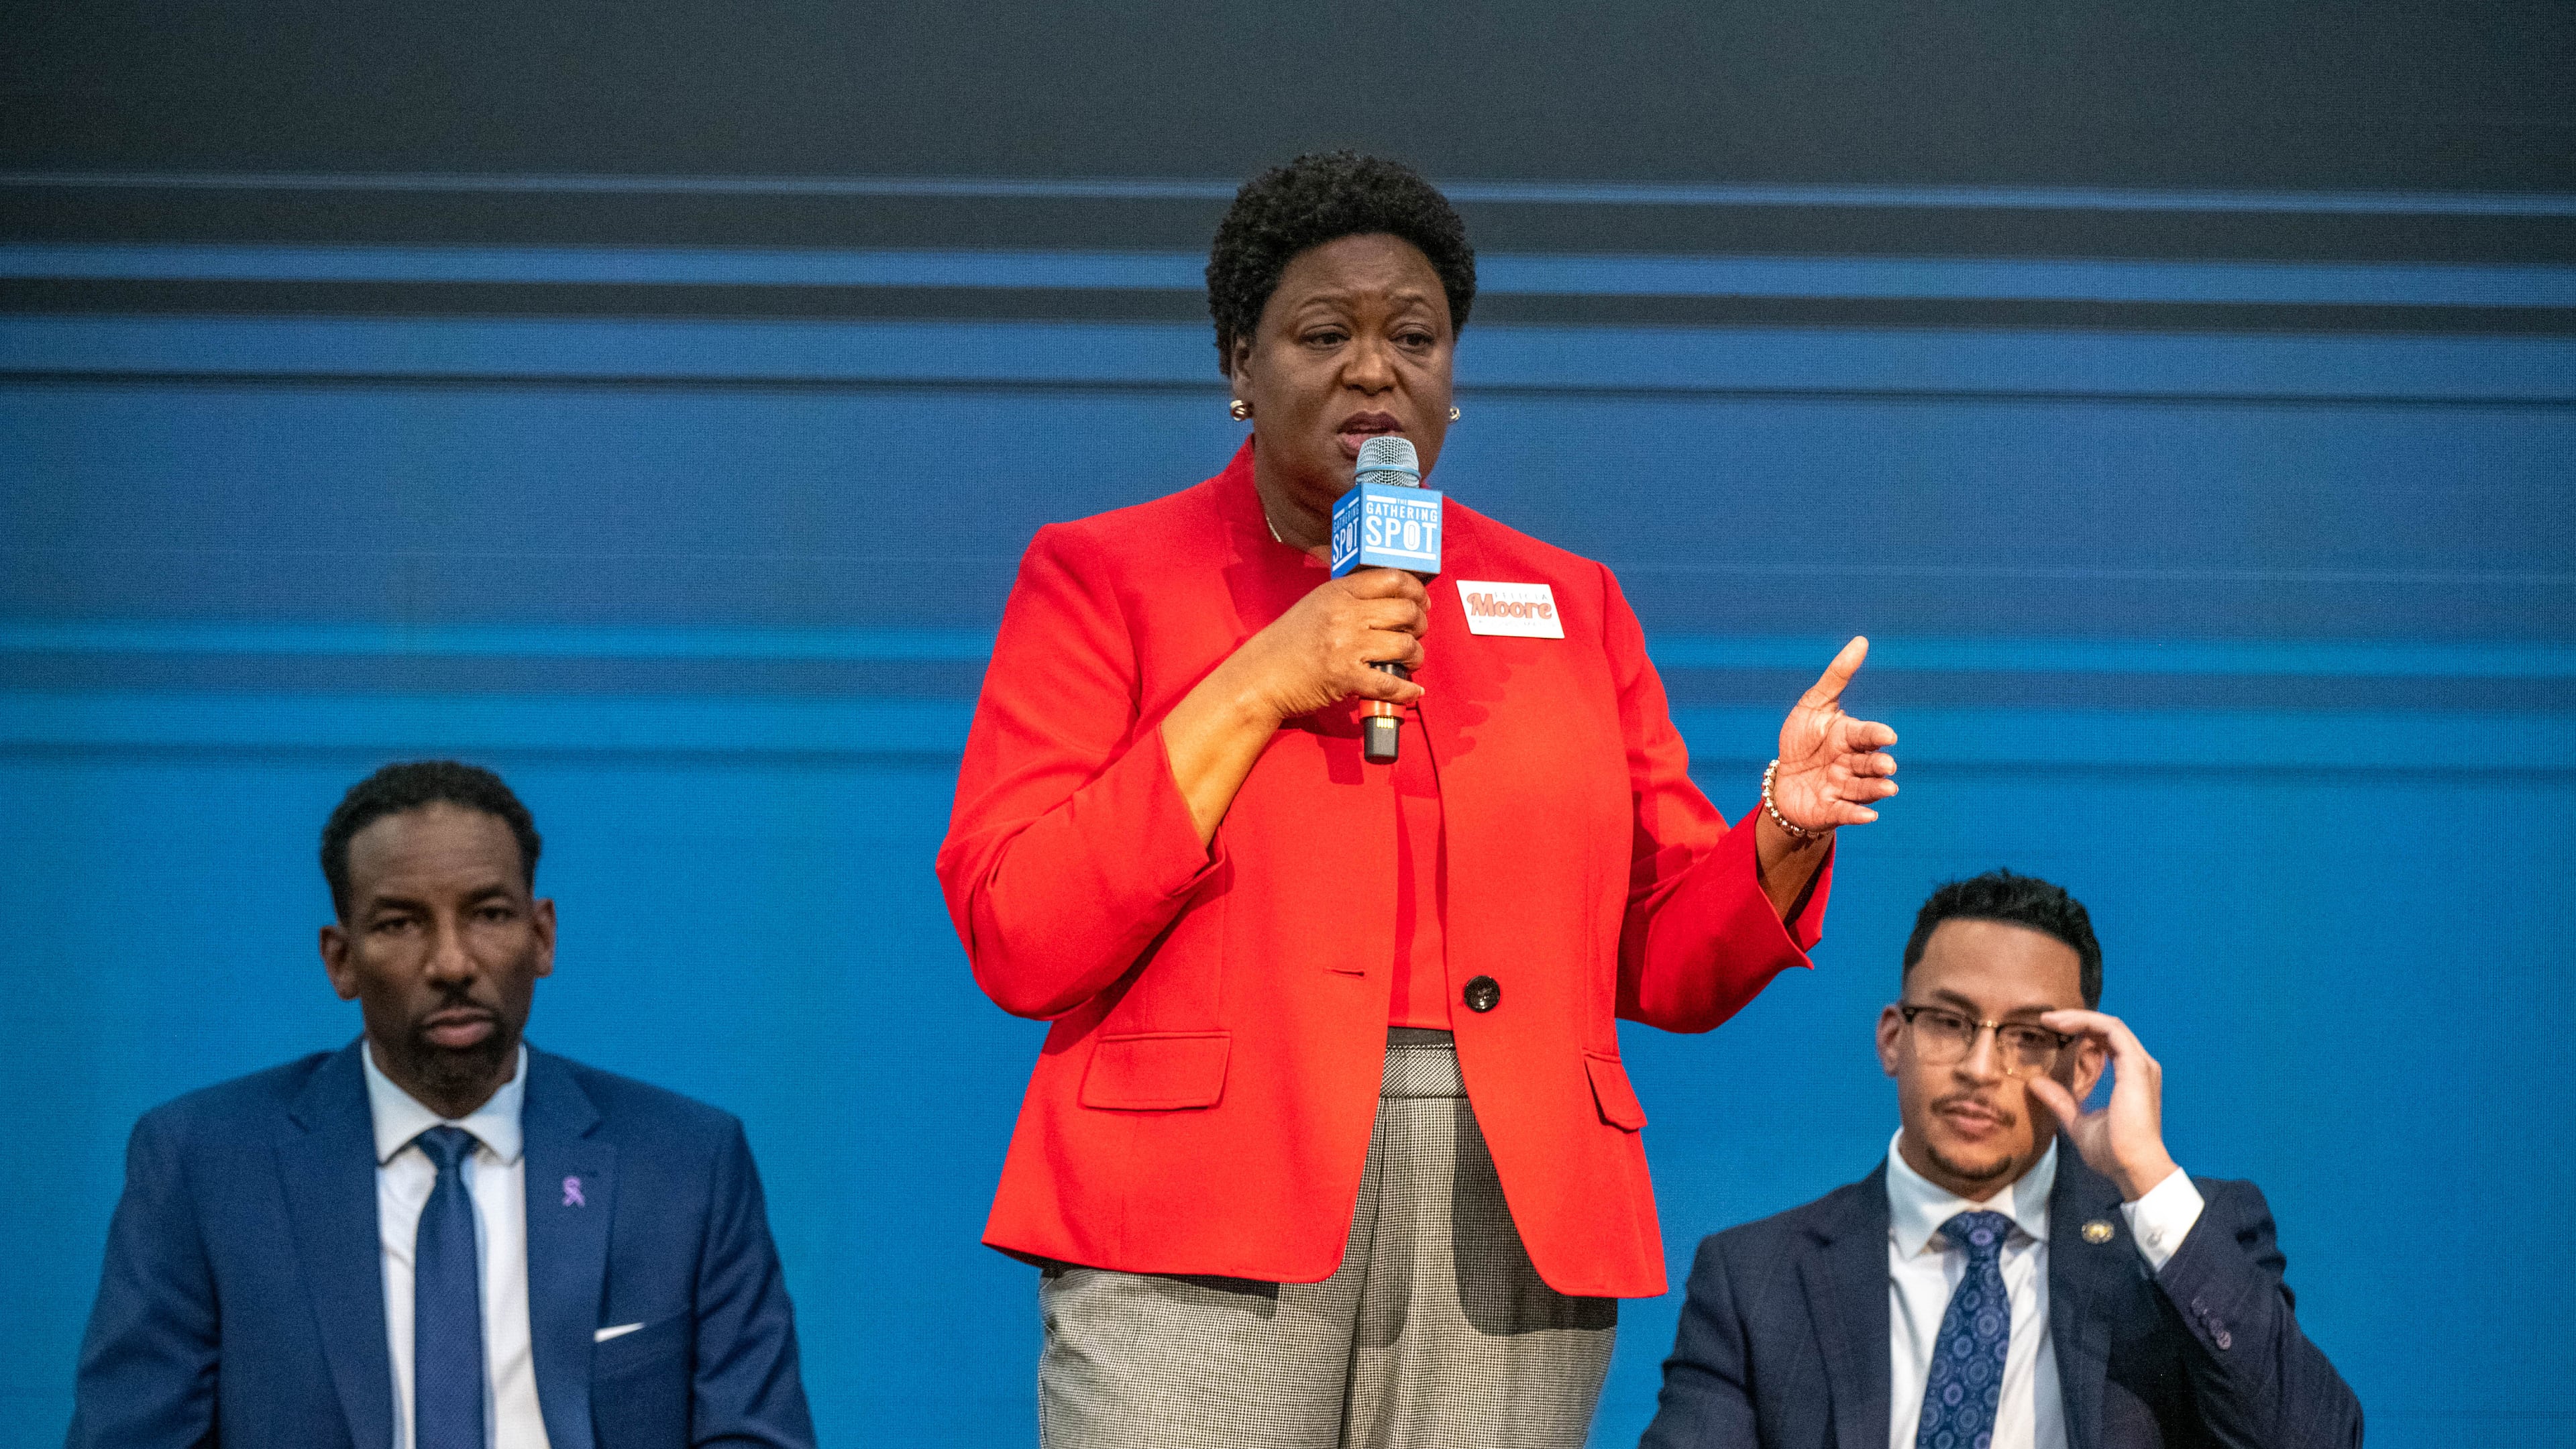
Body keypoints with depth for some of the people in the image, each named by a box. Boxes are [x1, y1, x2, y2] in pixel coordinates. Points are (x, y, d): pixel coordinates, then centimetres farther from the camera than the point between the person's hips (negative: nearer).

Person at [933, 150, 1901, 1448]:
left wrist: (1783, 837, -6)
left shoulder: (1570, 606, 18)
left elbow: (1667, 960, 15)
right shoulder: (1103, 577, 8)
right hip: (1204, 1236, -3)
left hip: (1511, 1239, 3)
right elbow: (1017, 943, -4)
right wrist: (1259, 687, -9)